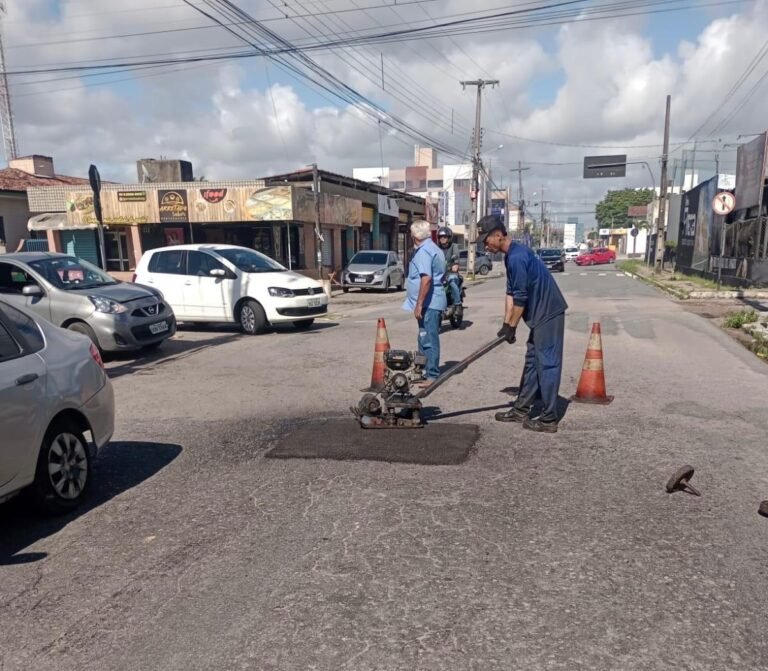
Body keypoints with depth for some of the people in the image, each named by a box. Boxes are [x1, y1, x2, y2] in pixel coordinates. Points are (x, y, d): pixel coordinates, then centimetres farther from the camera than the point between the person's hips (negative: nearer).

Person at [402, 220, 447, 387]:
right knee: (426, 338, 16)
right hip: (434, 302, 10)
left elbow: (426, 278, -26)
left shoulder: (423, 251, -15)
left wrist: (419, 304, -25)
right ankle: (427, 370, 25)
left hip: (428, 303, -10)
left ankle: (432, 375, -3)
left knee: (428, 340, -6)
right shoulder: (434, 249, 17)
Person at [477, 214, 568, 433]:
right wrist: (506, 324, 9)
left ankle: (549, 419, 2)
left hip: (548, 313, -10)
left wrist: (512, 327, -11)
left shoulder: (517, 257, -21)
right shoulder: (512, 255, 12)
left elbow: (520, 297, -20)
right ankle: (521, 409, 23)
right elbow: (511, 293, 12)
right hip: (541, 314, 10)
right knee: (532, 362, 14)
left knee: (547, 365, -5)